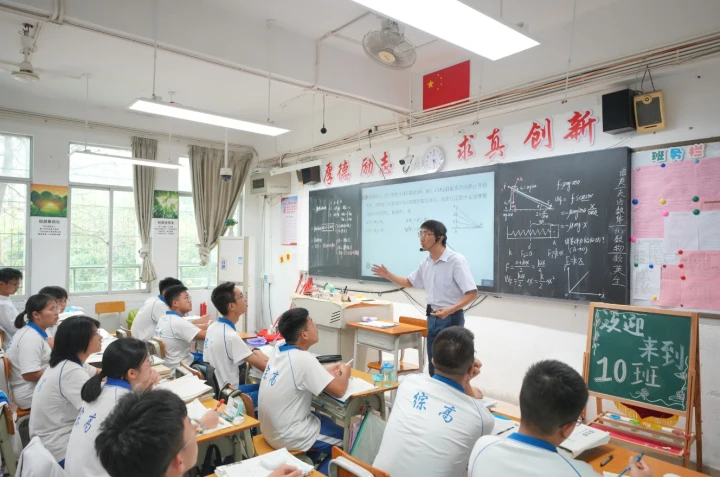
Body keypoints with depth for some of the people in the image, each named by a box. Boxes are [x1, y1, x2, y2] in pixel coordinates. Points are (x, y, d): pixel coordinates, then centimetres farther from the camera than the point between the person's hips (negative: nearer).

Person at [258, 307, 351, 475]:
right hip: (288, 436, -8)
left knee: (327, 422, 25)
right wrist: (345, 373, -2)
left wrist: (327, 372, 7)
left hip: (272, 429, 8)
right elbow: (338, 391, -22)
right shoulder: (303, 358, -26)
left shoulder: (279, 351, -2)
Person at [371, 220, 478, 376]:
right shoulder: (426, 262, 4)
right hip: (432, 318, 7)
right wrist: (388, 275, 6)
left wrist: (450, 310, -33)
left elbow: (472, 293, -21)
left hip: (451, 319, -7)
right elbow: (410, 282, 20)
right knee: (434, 367, 15)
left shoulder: (456, 261, -19)